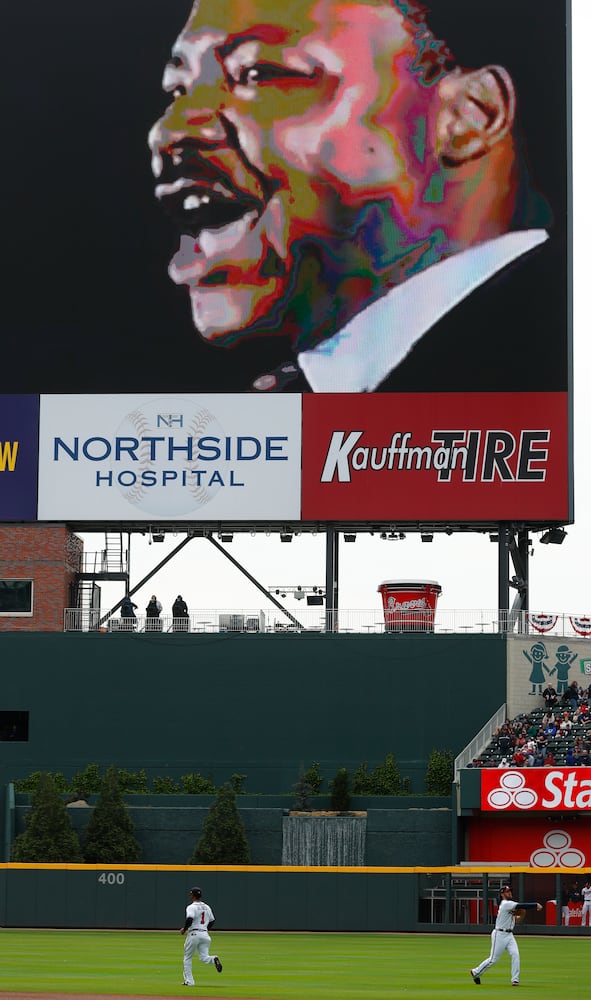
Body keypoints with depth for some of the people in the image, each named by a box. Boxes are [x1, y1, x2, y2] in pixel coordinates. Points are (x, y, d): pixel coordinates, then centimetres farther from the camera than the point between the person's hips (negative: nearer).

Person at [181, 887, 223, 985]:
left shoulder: (191, 907, -9)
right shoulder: (206, 907, 13)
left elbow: (189, 919, -25)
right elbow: (212, 921, 19)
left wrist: (184, 929, -9)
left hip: (193, 934, -5)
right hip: (205, 934, 5)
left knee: (187, 958, 10)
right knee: (203, 958, 4)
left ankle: (189, 980, 9)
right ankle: (213, 959, -29)